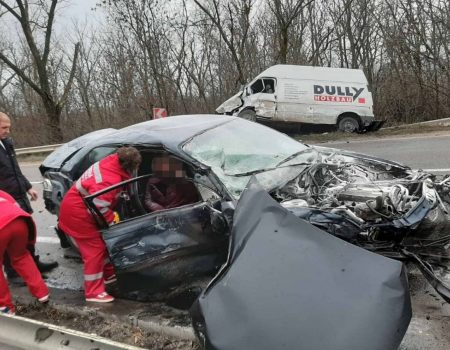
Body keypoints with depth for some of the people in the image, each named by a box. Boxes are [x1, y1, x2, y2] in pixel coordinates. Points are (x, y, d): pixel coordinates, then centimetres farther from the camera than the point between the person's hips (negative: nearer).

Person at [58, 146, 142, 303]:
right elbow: (98, 207, -34)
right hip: (77, 213, -10)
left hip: (77, 206, 10)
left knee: (102, 242, 20)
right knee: (95, 250, -5)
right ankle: (94, 292, 4)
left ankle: (108, 274, 36)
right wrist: (113, 220, -18)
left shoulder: (111, 163, -2)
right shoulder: (110, 180, -32)